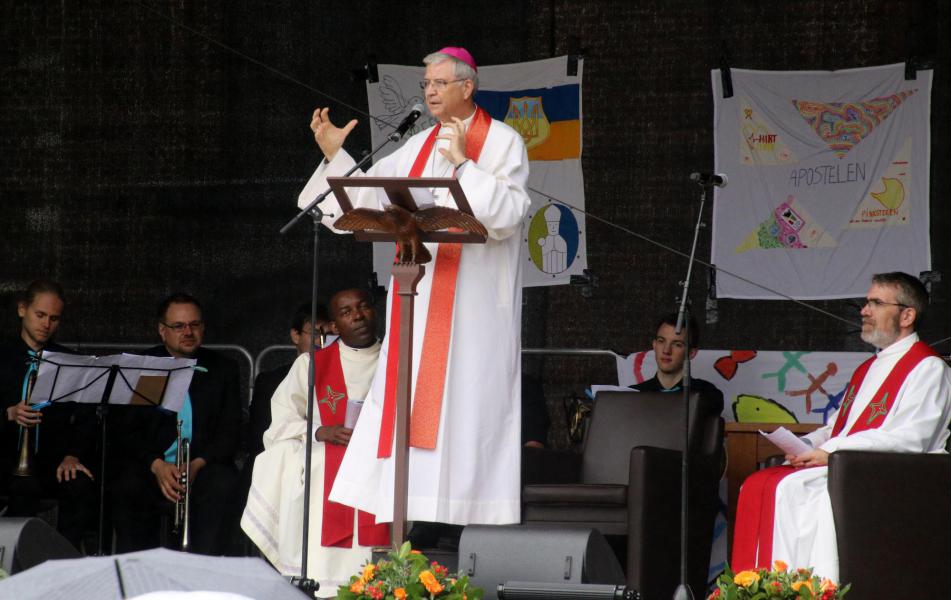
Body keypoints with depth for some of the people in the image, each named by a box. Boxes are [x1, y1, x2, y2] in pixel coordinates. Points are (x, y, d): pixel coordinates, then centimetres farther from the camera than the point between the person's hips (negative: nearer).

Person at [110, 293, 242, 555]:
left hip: (204, 467, 1)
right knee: (126, 490, -33)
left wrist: (198, 464, -14)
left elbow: (229, 432, 6)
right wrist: (157, 466, -17)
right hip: (148, 468, -1)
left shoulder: (223, 369, 13)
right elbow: (127, 431, 2)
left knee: (222, 486, -33)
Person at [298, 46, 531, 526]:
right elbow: (371, 194, 12)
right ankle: (416, 512, 5)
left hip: (472, 304, -6)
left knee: (459, 394, -8)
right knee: (408, 398, 3)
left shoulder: (503, 142, -3)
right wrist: (335, 155, 2)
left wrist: (463, 165, -21)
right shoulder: (421, 145, 16)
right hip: (418, 298, 6)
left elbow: (509, 213, -16)